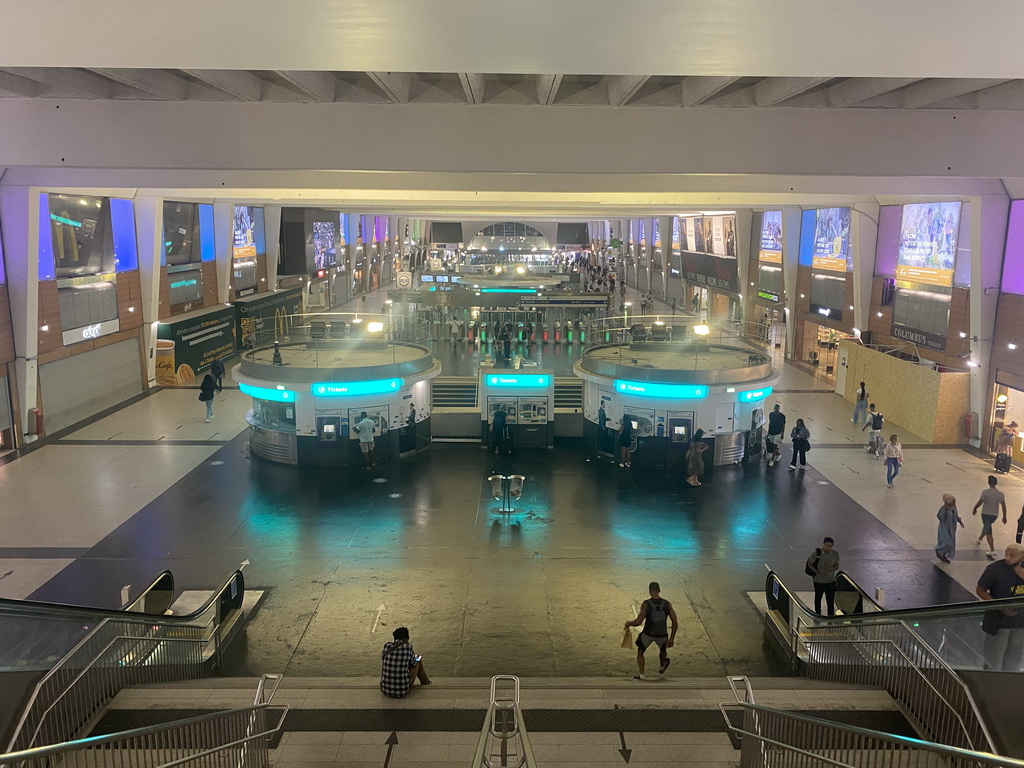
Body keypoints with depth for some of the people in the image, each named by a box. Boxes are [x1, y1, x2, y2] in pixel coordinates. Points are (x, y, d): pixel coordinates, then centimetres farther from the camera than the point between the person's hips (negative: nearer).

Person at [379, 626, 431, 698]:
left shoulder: (386, 647, -2)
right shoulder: (408, 647, -11)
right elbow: (413, 664, 7)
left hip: (385, 690, 3)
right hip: (402, 691, -3)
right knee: (418, 661, 21)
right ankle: (425, 683, 47)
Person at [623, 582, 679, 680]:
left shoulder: (646, 604, -17)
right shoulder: (667, 604, -8)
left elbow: (638, 622, -20)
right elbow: (675, 622, -8)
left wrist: (628, 624, 0)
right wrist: (672, 638, 3)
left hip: (648, 634, -2)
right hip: (662, 635, 2)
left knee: (640, 652, 24)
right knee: (663, 650, 35)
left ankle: (640, 674, 18)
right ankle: (662, 666, 53)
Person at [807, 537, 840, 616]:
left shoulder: (835, 554, -11)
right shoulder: (816, 553, -17)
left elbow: (836, 566, -2)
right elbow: (809, 564, -6)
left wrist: (829, 569, -23)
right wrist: (817, 572, -19)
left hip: (830, 581, 0)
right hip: (818, 581, 0)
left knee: (830, 601, 3)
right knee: (818, 598, 20)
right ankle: (817, 614, 42)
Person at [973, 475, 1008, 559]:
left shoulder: (985, 492, -16)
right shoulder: (1000, 494, -2)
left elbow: (980, 502, -19)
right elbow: (1003, 506, -1)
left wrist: (974, 509, -2)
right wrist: (1004, 516, 8)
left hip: (986, 513, -5)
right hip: (995, 514, 5)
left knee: (988, 532, -7)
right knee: (986, 526, 31)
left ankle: (992, 551, -16)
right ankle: (980, 538, 55)